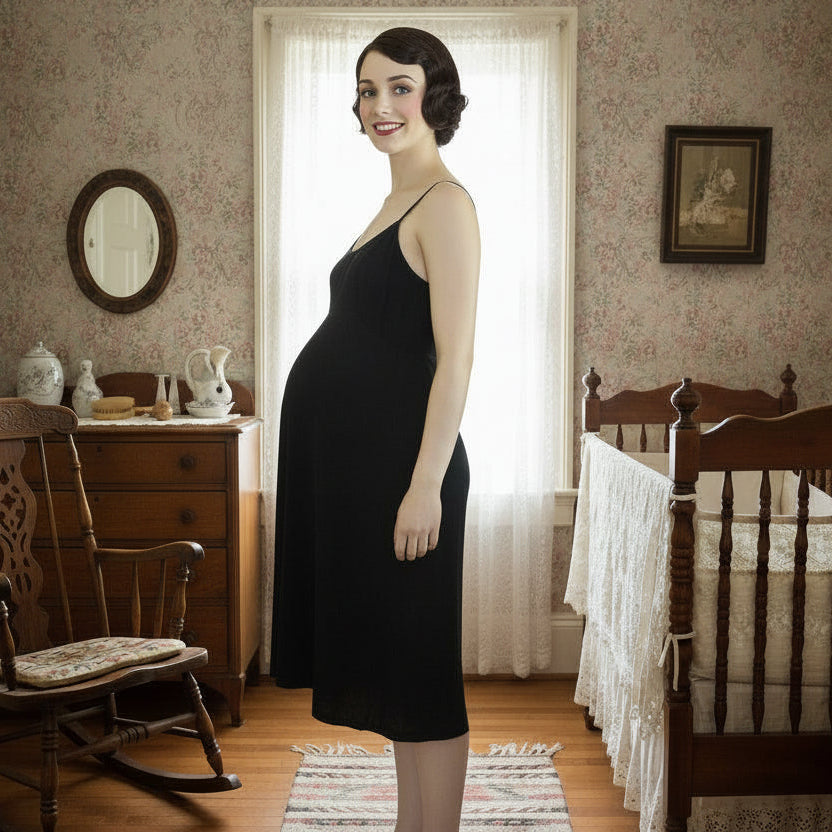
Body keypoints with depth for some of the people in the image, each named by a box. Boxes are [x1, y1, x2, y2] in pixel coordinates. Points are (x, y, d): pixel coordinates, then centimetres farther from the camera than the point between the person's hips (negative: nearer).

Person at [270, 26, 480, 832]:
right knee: (390, 671, 16)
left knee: (418, 674, 0)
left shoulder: (445, 203, -10)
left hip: (398, 456, -9)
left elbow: (455, 358, -17)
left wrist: (426, 484, -21)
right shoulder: (396, 202, 18)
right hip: (353, 457, 10)